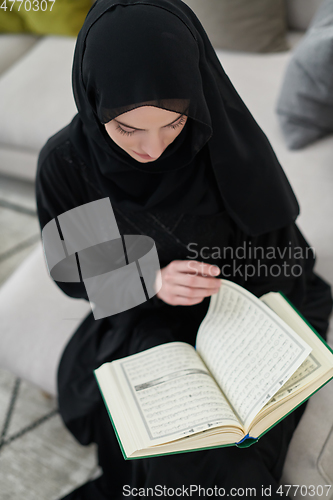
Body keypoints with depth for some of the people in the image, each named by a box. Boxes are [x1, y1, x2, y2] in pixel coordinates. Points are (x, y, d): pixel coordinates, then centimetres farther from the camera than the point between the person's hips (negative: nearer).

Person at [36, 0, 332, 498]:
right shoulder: (65, 162, -18)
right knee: (175, 448, -21)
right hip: (143, 320, 1)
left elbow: (279, 244, -5)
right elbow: (71, 274, -5)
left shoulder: (225, 138, -19)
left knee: (227, 453, -21)